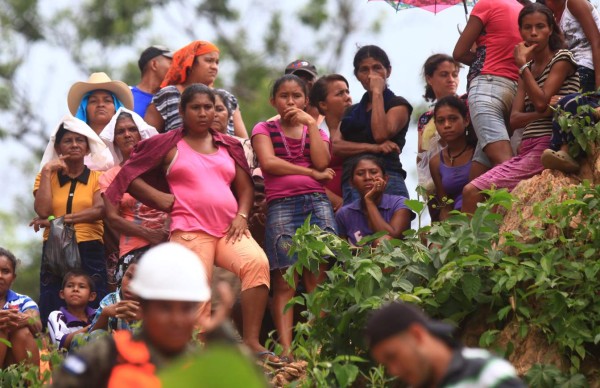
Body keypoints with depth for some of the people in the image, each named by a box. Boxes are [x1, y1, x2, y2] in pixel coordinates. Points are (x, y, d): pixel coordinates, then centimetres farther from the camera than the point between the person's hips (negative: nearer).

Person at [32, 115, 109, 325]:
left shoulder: (97, 177, 8)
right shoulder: (46, 177, 13)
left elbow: (99, 210, -10)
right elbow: (43, 211, -5)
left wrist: (58, 220, -15)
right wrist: (46, 171, -2)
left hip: (90, 253, -1)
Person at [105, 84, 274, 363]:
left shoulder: (228, 147, 21)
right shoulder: (169, 145, 10)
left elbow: (245, 188, 20)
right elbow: (130, 176, 10)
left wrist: (242, 215, 1)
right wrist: (161, 199, 1)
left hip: (229, 229, 2)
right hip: (190, 230, -2)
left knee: (257, 263, -26)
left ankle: (251, 342, -27)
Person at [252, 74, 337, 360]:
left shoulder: (315, 131, 20)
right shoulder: (264, 129, 12)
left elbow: (322, 162, 0)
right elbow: (268, 162, -7)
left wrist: (311, 124, 2)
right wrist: (312, 173, -5)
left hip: (317, 202, 3)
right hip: (281, 205, -2)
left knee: (317, 279, -6)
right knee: (284, 280, -9)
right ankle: (285, 348, -14)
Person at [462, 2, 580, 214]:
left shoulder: (562, 59, 0)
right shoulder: (529, 69, 20)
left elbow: (541, 102, -15)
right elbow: (515, 119, 9)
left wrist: (523, 64, -6)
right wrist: (545, 112, -12)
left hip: (548, 148, -7)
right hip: (528, 149, 7)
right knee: (471, 191, -9)